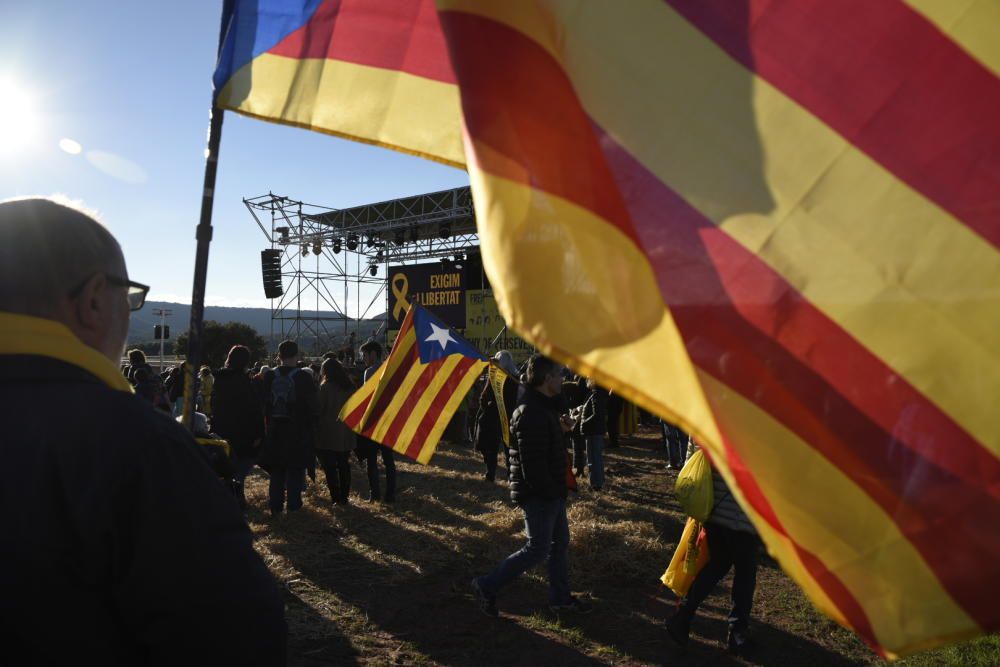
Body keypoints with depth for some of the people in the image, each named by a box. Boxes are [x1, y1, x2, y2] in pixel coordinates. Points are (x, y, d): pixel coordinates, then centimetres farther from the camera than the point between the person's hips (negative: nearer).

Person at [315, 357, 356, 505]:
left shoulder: (325, 387, -10)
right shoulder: (350, 386, 6)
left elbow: (318, 409, -10)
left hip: (328, 433, -5)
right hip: (346, 434, 6)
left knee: (330, 466, 1)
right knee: (344, 465, 12)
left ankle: (335, 498, -2)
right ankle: (344, 497, 16)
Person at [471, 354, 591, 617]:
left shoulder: (542, 408, 9)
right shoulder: (532, 414, -26)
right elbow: (533, 465, -28)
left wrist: (560, 429, 5)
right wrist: (552, 492, -18)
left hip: (551, 493, 10)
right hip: (539, 495, -10)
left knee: (560, 543, 19)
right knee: (537, 550, 1)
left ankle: (561, 597, 34)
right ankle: (487, 587, 13)